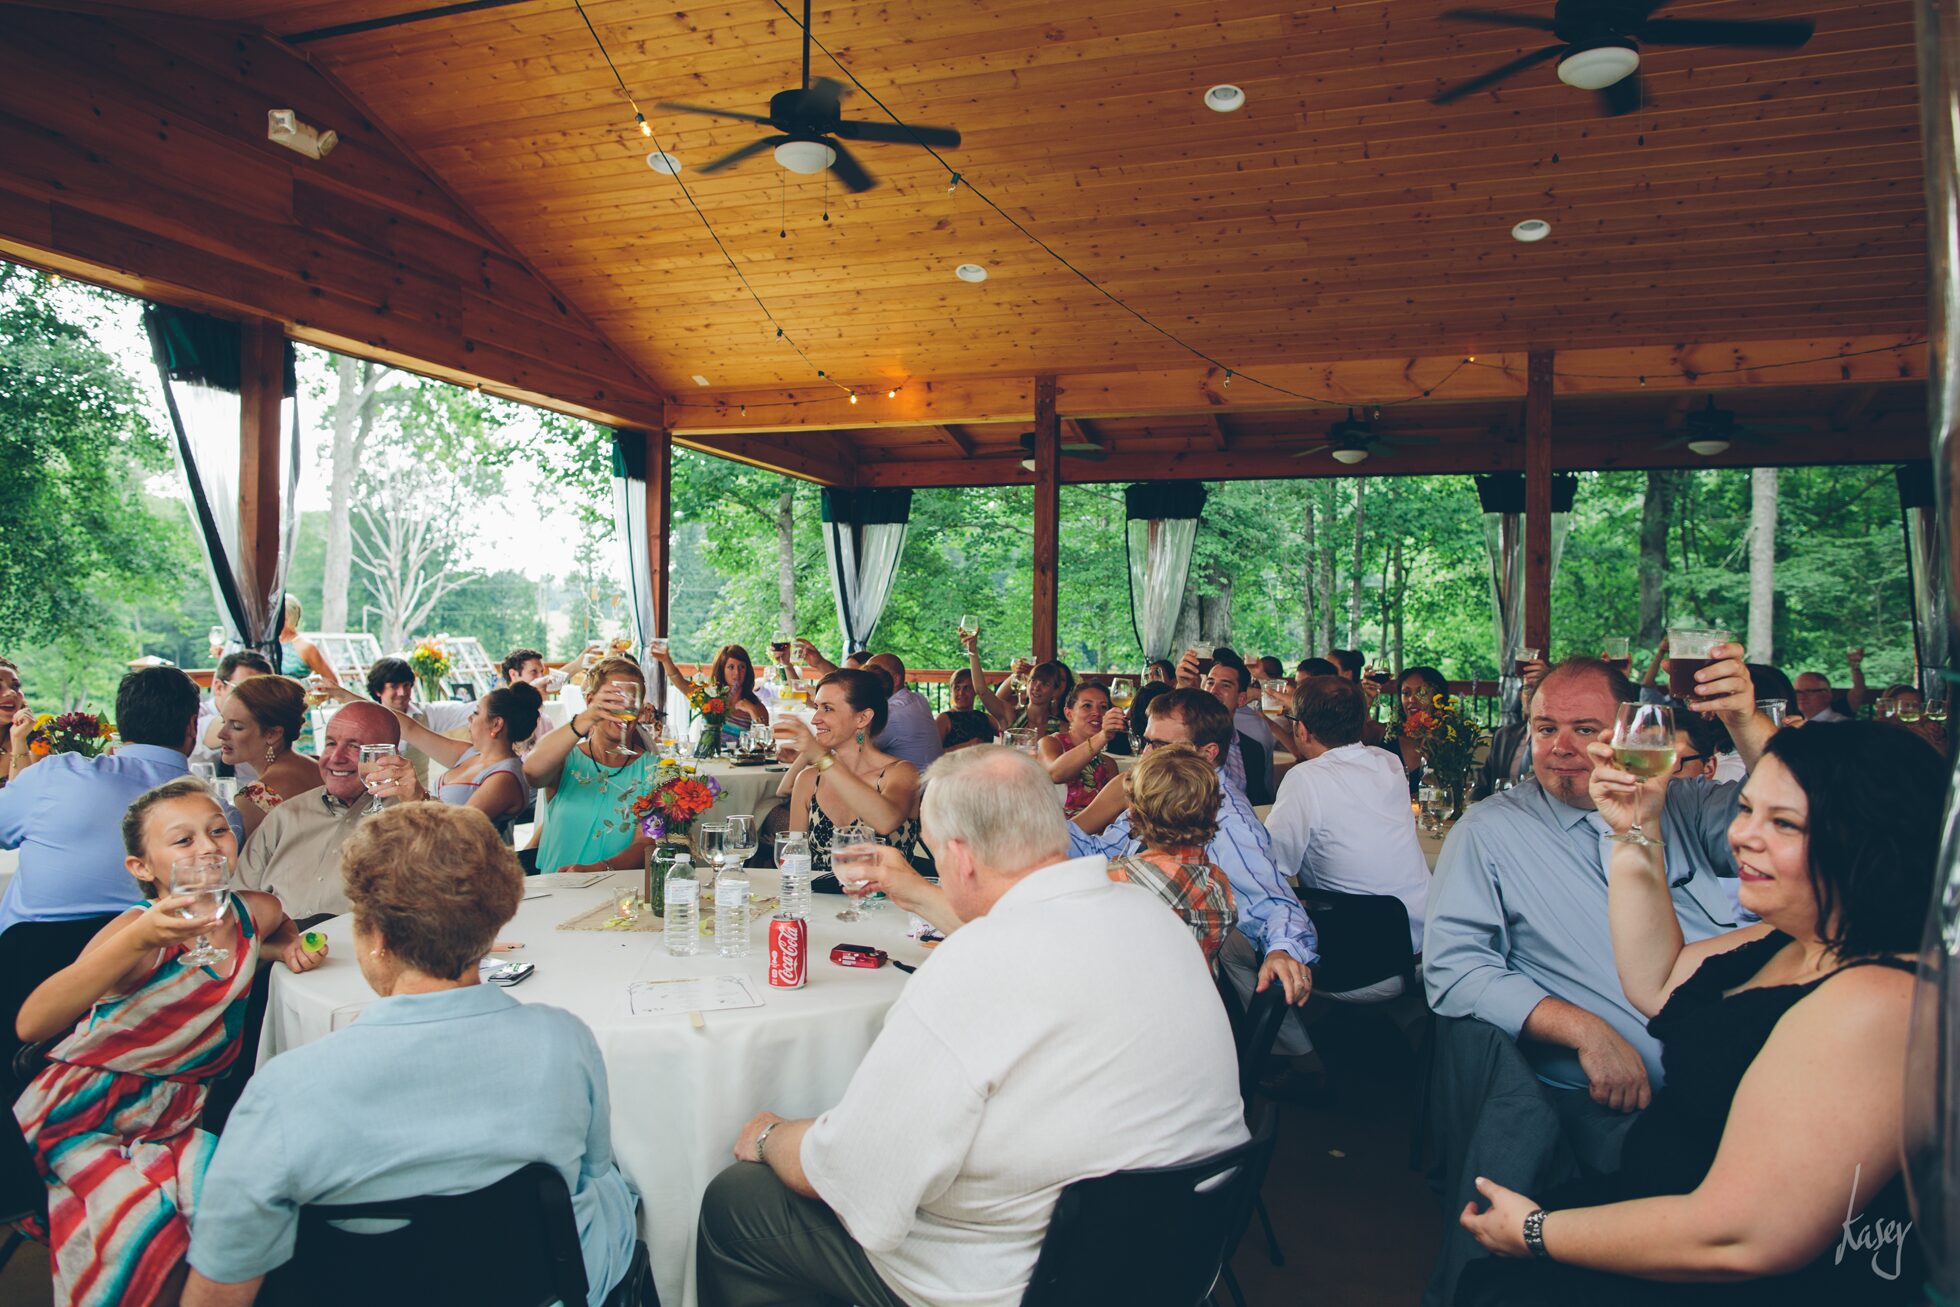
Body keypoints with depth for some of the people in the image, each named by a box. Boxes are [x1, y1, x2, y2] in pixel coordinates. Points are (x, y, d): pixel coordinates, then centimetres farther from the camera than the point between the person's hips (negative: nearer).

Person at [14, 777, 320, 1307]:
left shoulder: (254, 912, -6)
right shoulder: (140, 929, -22)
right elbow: (30, 1025, -36)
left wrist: (291, 947, -1)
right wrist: (137, 940, -47)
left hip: (173, 1115, 5)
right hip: (81, 1115, -4)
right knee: (143, 1225, -26)